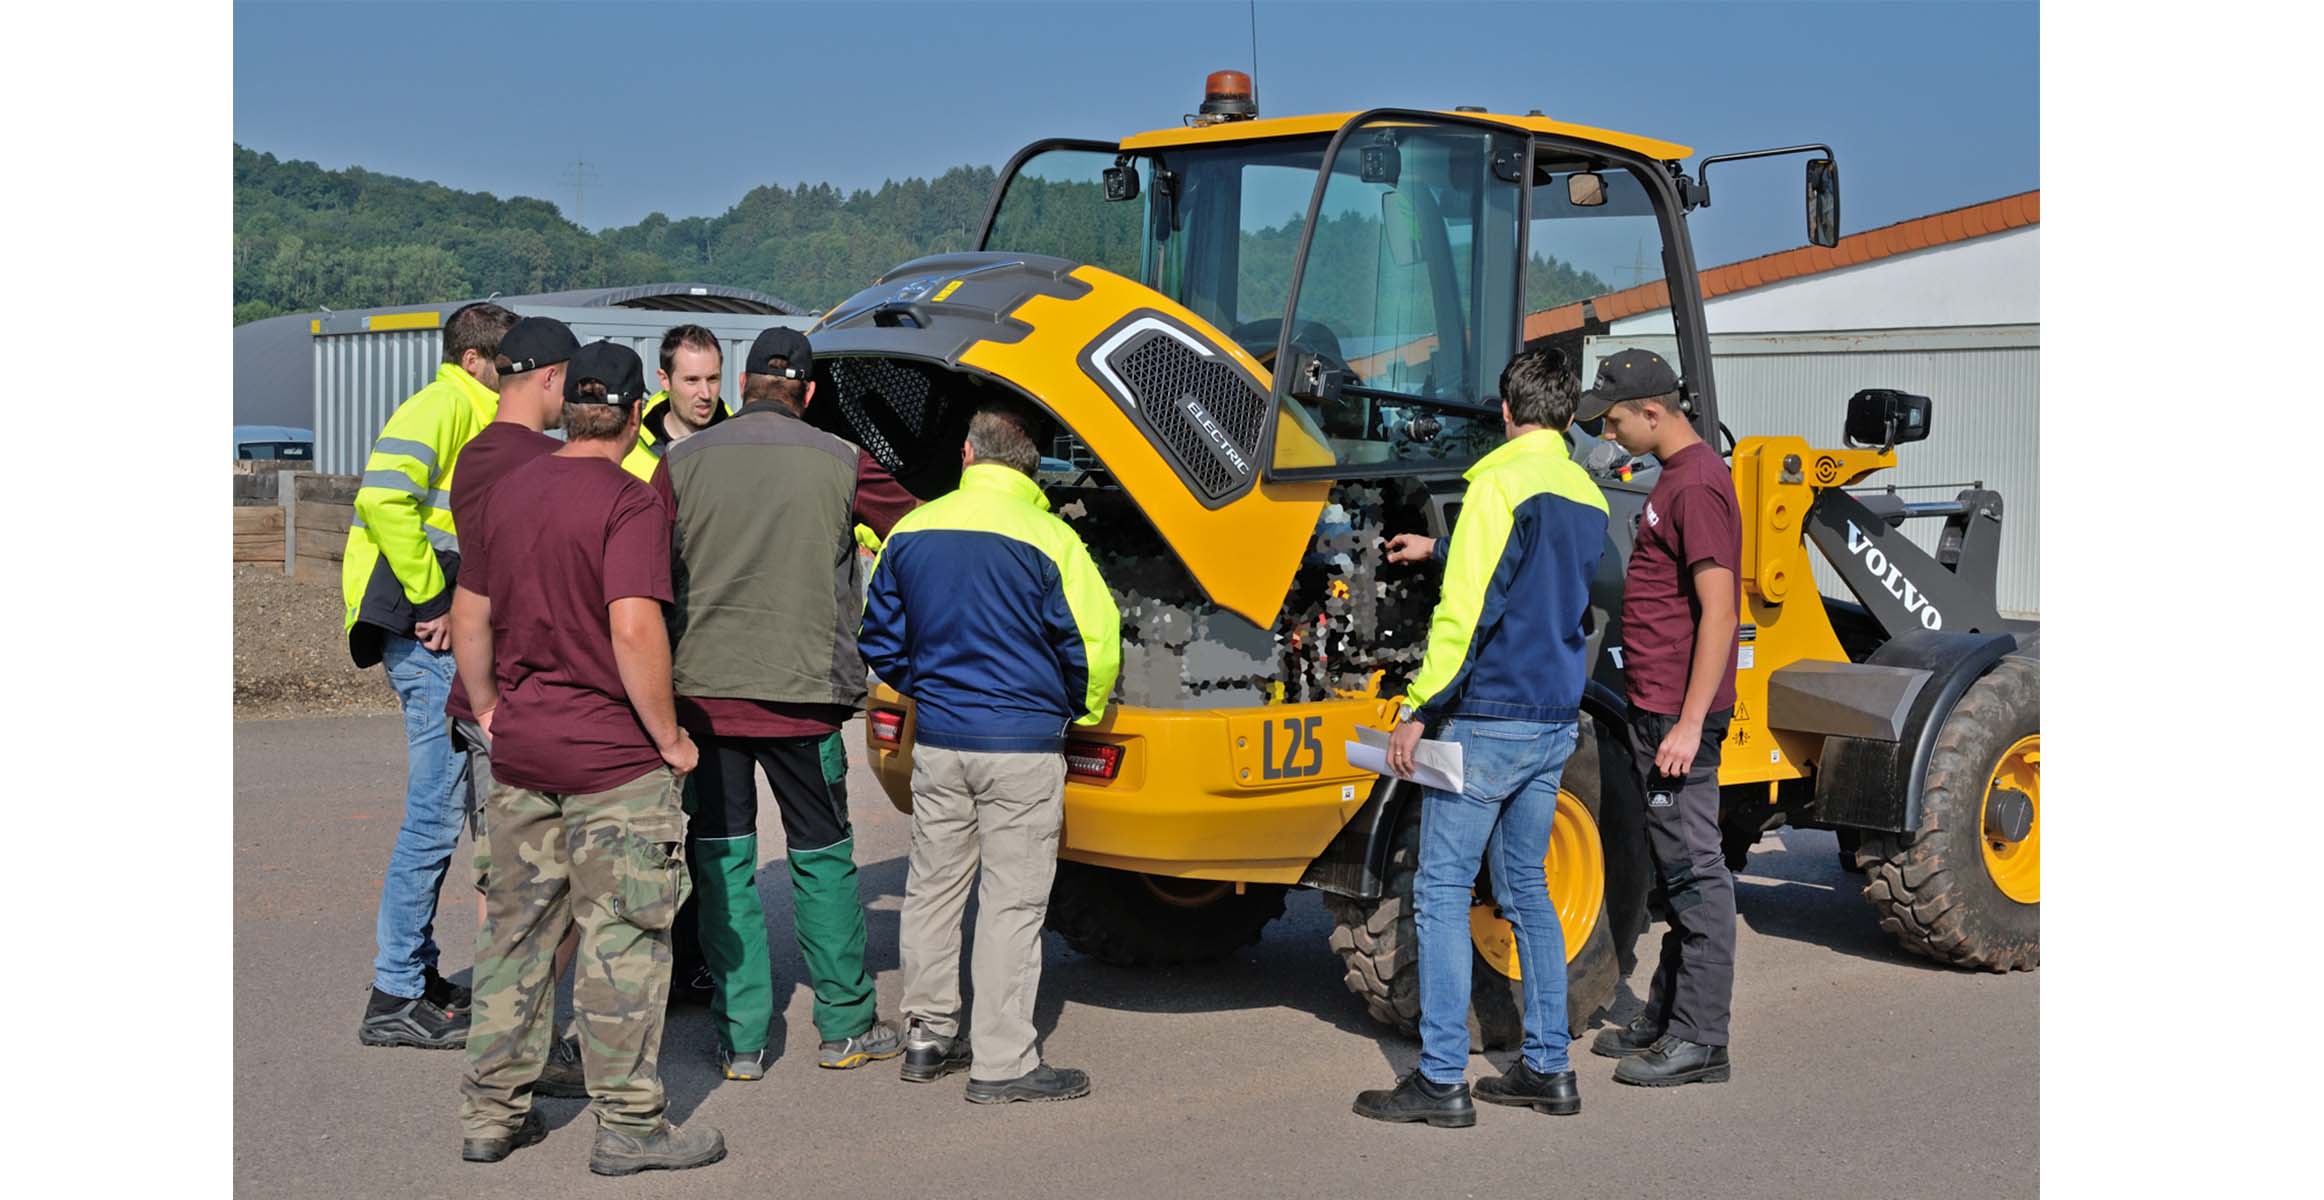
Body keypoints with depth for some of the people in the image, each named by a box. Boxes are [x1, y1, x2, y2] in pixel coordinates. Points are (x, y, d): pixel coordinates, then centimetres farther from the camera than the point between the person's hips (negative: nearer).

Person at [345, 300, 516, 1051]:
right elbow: (384, 498, -25)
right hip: (427, 638, -10)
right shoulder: (442, 408, -9)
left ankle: (416, 973, 26)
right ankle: (395, 1001, -2)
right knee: (435, 814, -8)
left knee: (440, 810, 16)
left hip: (448, 634, 10)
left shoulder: (477, 421, 22)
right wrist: (434, 602, -20)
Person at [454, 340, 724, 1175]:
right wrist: (670, 737, -14)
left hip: (520, 749, 7)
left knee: (516, 930, 15)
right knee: (621, 939, 1)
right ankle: (629, 1124, 8)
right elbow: (634, 630, -23)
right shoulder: (629, 504, -14)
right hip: (612, 758, -7)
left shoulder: (509, 493, 8)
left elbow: (472, 616, 14)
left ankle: (491, 1112, 22)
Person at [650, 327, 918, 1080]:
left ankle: (740, 1039, 12)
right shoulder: (841, 465, -3)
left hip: (704, 690, 1)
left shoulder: (682, 463, 0)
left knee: (722, 860, 9)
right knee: (822, 856, 12)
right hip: (801, 695, -1)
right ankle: (845, 1026, 21)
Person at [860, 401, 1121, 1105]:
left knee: (933, 887, 15)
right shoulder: (1047, 538, -11)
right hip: (1023, 742, -5)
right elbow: (1094, 643, -9)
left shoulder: (910, 532, 5)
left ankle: (928, 1035, 24)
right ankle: (1002, 1063, 3)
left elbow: (880, 638, 13)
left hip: (936, 738, 5)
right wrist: (1081, 713, 10)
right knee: (1012, 902, 0)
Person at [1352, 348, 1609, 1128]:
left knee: (1442, 892, -2)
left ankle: (1441, 1080, -2)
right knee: (1525, 890, 16)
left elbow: (1467, 609, -19)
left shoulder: (1500, 483, -12)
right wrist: (1439, 551, 40)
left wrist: (1418, 709, -14)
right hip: (1556, 721, 8)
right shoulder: (1587, 496, 12)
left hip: (1487, 719, -8)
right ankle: (1548, 1068, 19)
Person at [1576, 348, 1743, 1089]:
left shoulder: (1698, 486, -16)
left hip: (1680, 716, -11)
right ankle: (1668, 1019, 26)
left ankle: (1700, 1041, 1)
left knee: (1693, 871, -5)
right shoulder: (1674, 478, 16)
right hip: (1656, 710, 11)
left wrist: (1689, 722, -24)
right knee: (1673, 870, 16)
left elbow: (1719, 611, -21)